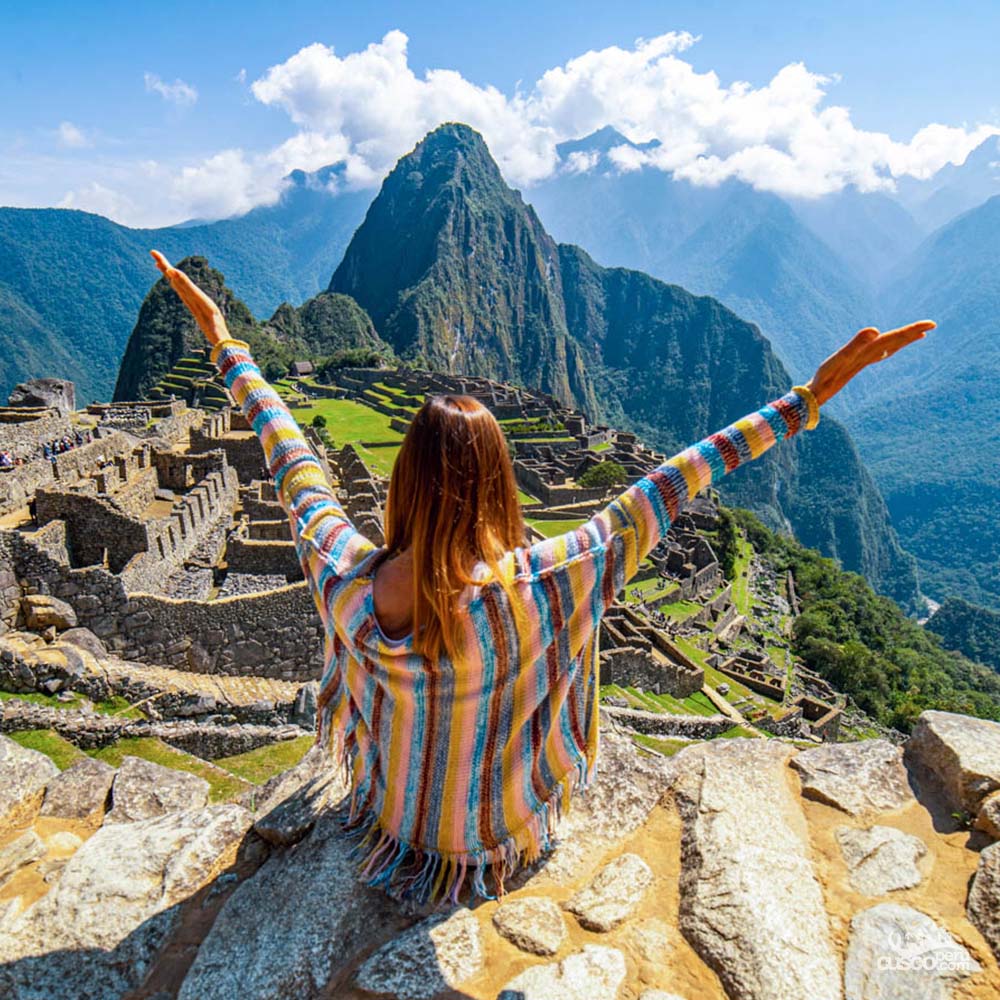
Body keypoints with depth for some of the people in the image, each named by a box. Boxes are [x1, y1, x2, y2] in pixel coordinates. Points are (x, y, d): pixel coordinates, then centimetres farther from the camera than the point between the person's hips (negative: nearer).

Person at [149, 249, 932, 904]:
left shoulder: (352, 583, -31)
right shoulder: (543, 585, -37)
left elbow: (292, 460, -18)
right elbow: (666, 490, -33)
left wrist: (224, 342, -4)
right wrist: (811, 396, -24)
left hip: (391, 823, 2)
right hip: (498, 839, -1)